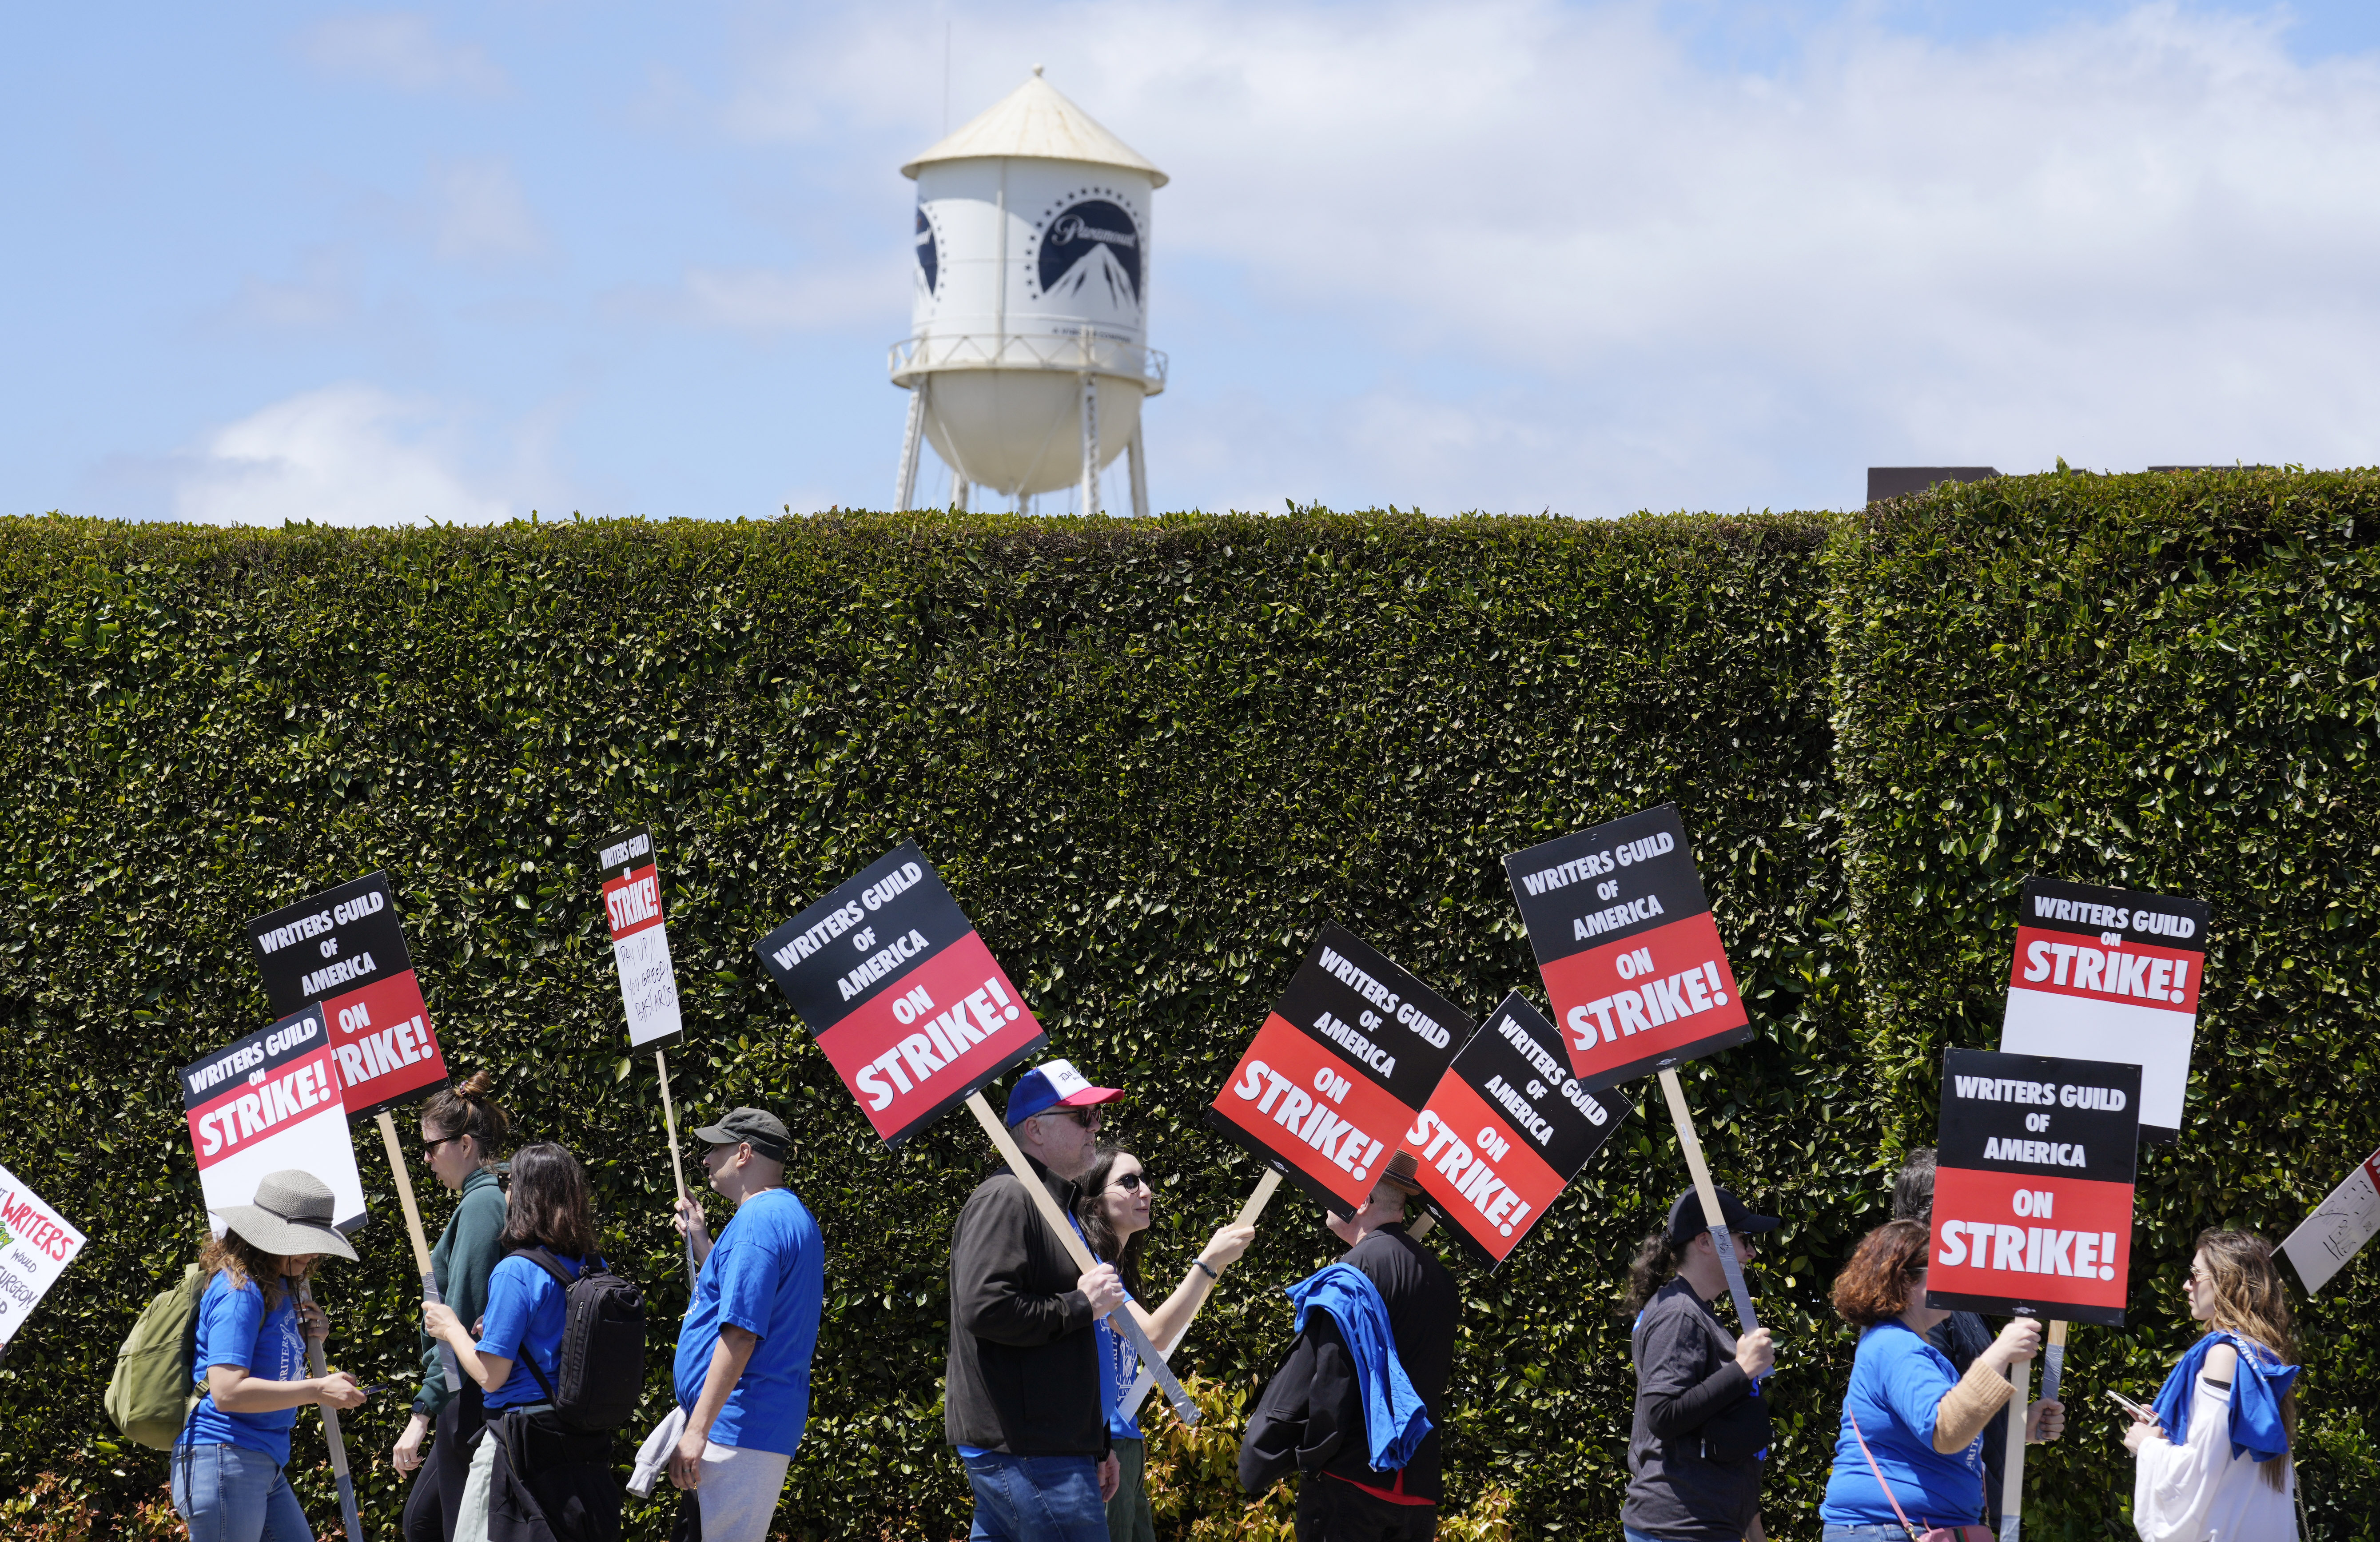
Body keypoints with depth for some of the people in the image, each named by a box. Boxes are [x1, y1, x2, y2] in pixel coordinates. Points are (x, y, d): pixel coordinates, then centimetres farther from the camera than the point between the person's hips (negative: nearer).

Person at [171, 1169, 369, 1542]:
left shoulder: (279, 1289, 15)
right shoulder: (240, 1292, -15)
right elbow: (228, 1391, -24)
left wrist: (303, 1337, 7)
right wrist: (318, 1390, -20)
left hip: (266, 1467, 10)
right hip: (224, 1458, -10)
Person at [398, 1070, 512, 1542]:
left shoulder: (481, 1205, -15)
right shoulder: (491, 1198, 13)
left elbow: (461, 1320, -20)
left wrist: (424, 1411, -21)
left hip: (472, 1399, -10)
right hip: (474, 1398, 10)